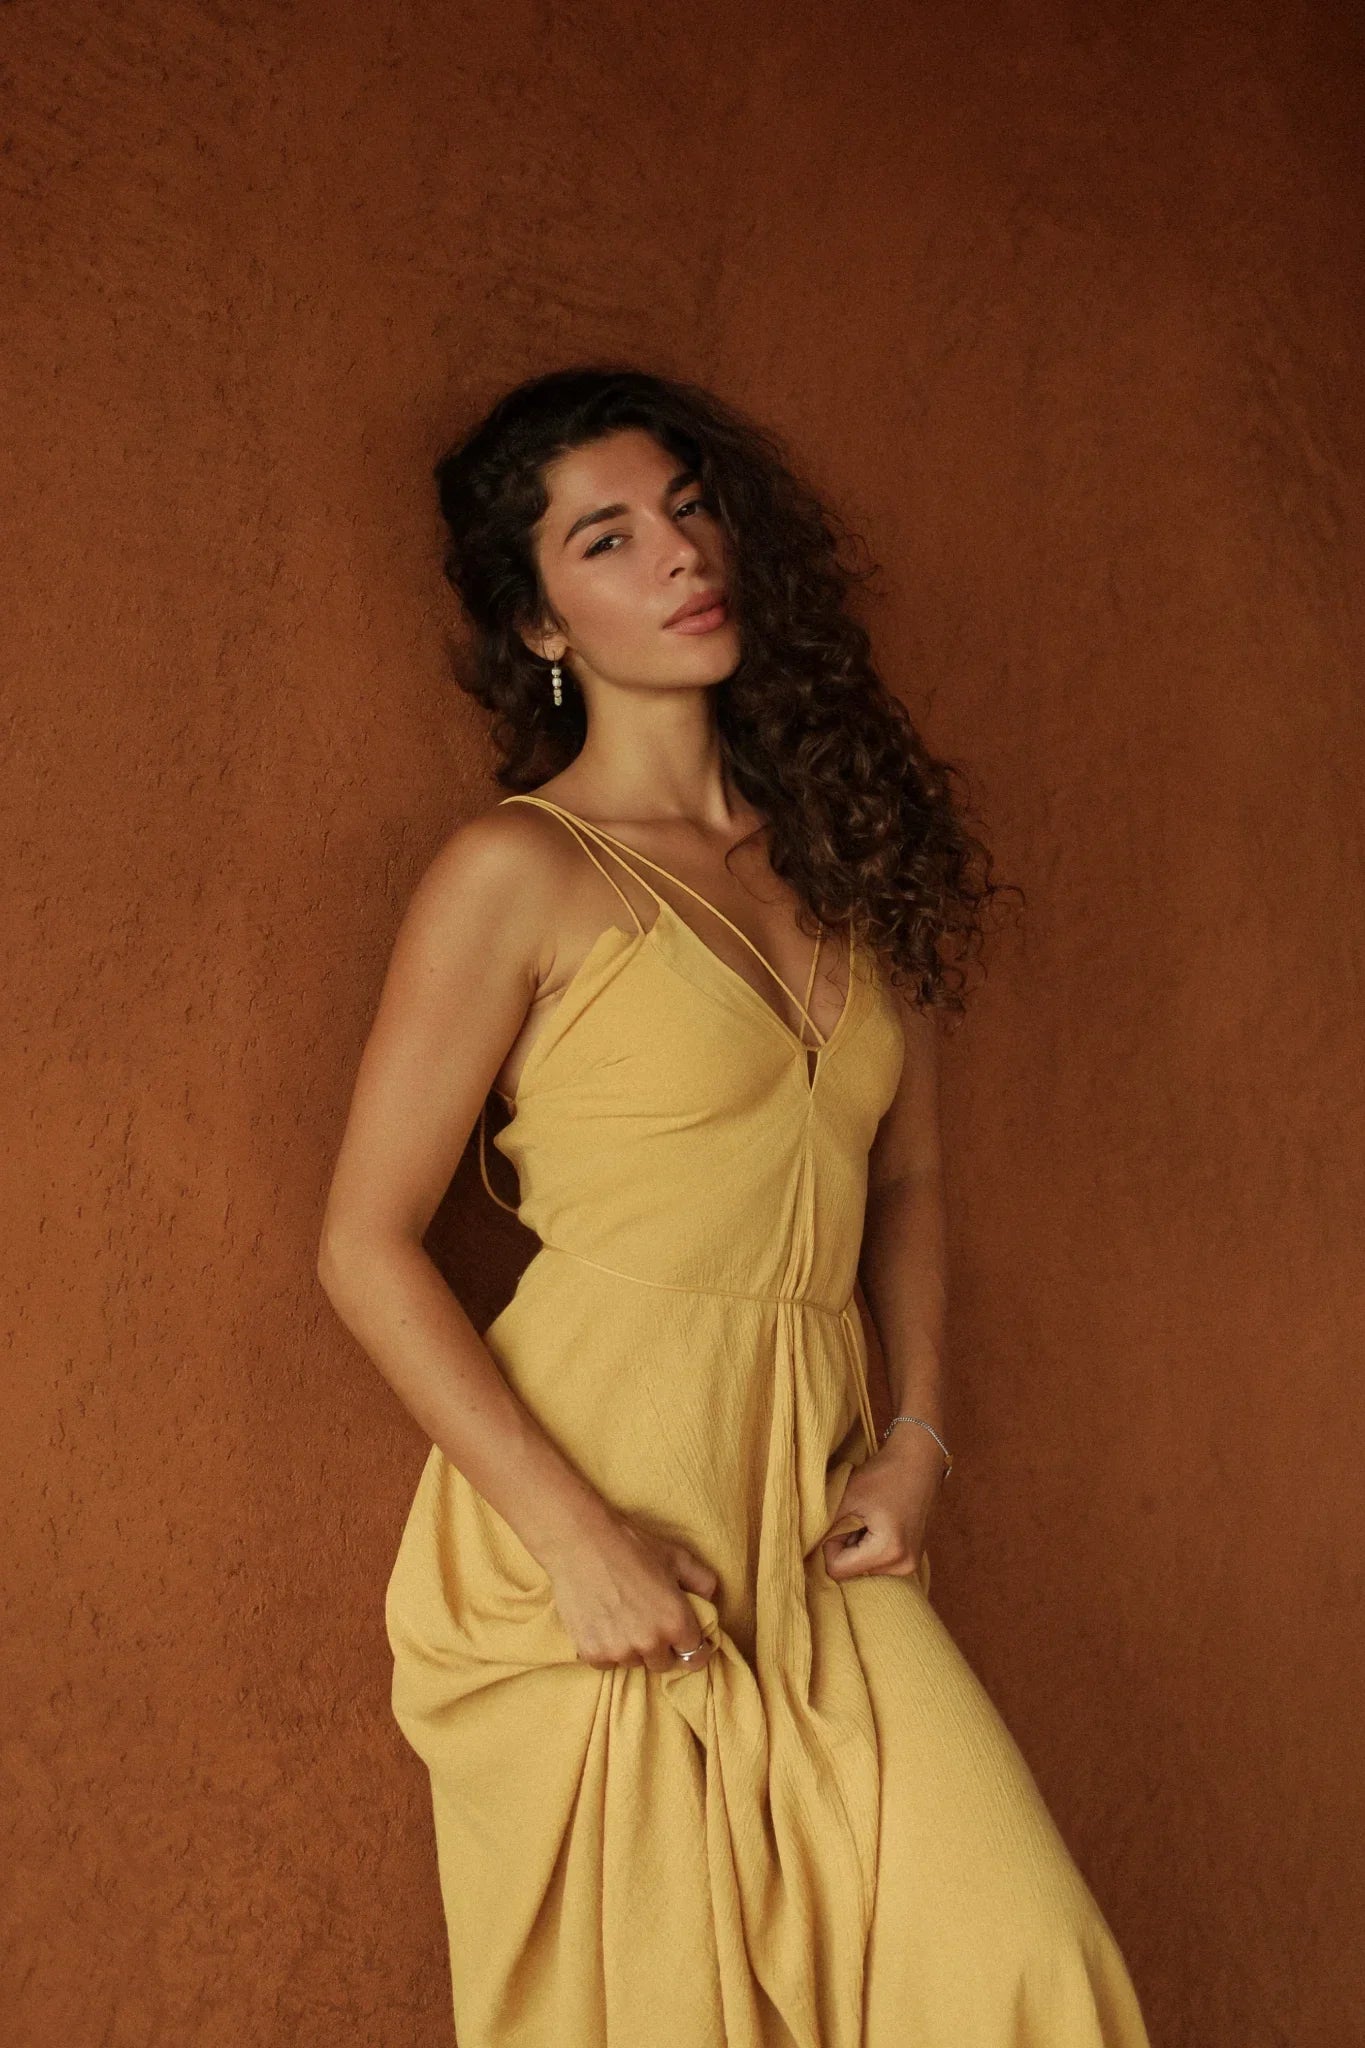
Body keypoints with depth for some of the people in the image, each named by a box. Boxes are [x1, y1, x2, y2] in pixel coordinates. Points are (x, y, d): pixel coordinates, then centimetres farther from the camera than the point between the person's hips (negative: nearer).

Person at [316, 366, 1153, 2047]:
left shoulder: (844, 842, 11)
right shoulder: (519, 872, -6)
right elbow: (366, 1247, -8)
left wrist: (917, 1434, 6)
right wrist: (575, 1535, -14)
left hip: (807, 1530, 5)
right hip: (591, 1539, -4)